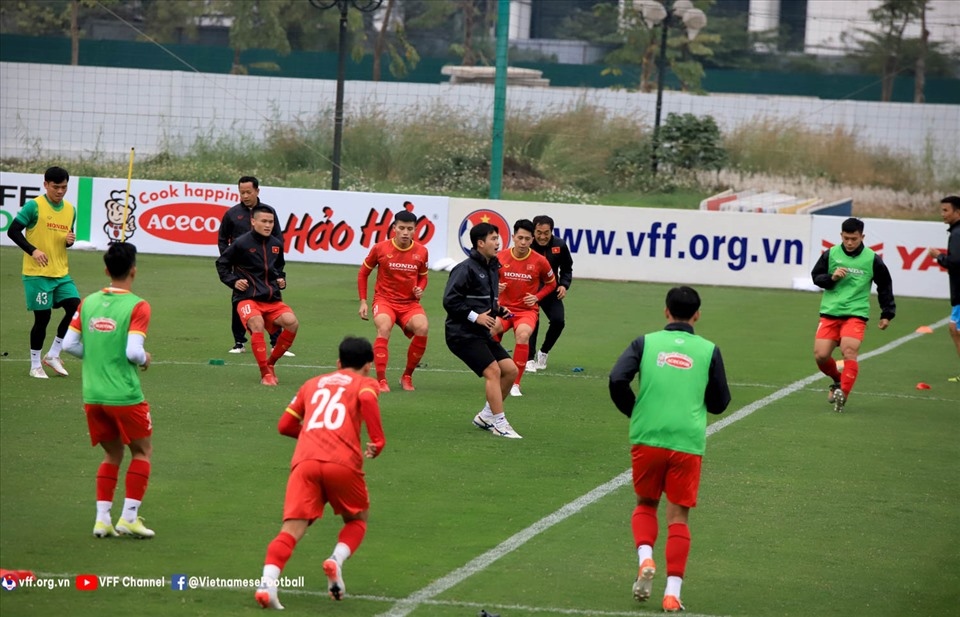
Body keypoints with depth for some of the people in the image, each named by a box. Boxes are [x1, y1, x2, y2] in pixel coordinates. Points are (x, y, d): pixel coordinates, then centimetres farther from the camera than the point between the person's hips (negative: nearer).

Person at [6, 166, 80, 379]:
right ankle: (35, 365, 13)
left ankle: (53, 355, 8)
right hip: (37, 273, -6)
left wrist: (70, 240, -3)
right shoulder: (34, 206, -10)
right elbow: (13, 231, -11)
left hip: (61, 273, 6)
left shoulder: (70, 209, 9)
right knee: (42, 317, -3)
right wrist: (33, 251, -21)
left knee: (76, 307, -8)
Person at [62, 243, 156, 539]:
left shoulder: (88, 302, 5)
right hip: (124, 395, -5)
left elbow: (69, 344, 6)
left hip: (92, 395, 5)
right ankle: (129, 517, 6)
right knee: (142, 450, 14)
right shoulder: (137, 306, -12)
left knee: (112, 454, 19)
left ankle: (102, 518, 11)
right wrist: (145, 360, 3)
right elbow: (134, 350, -19)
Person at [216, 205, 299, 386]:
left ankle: (270, 363, 2)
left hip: (272, 300, 5)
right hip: (247, 298, -5)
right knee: (257, 324, -34)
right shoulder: (241, 243, -6)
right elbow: (221, 264, 7)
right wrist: (233, 281, -5)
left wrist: (281, 279, 11)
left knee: (292, 322, -20)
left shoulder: (276, 244, 9)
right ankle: (265, 374, -22)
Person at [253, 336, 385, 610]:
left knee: (291, 530, -6)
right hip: (343, 462, -2)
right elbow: (366, 399, -7)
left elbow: (285, 425, 29)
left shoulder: (313, 383, 30)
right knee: (357, 520, 23)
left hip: (305, 462, 2)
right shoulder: (366, 382, 18)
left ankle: (267, 582, -30)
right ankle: (337, 560, -5)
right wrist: (377, 441, -4)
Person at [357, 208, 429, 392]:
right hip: (384, 300, -2)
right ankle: (381, 380, -27)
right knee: (384, 329, -33)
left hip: (410, 303, 2)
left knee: (422, 329, -26)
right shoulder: (380, 248, -6)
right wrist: (363, 301, 3)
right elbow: (363, 273, 8)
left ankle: (407, 376, -4)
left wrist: (420, 289, -5)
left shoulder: (421, 252, 0)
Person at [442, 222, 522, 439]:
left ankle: (486, 416, 18)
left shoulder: (492, 268, 13)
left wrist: (498, 310, 7)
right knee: (493, 371, -16)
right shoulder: (466, 269, -14)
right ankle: (500, 424, -11)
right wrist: (475, 316, -20)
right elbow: (450, 300, -18)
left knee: (510, 370, 5)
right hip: (463, 333, -9)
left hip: (482, 333, 9)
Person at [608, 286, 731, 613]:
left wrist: (634, 412, 9)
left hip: (647, 438, 0)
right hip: (688, 442, 0)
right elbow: (720, 402, 9)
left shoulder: (646, 342, 4)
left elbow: (617, 380, -8)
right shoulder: (708, 350, 4)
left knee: (645, 504, 21)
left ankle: (645, 559, -5)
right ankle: (672, 592, -2)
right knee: (678, 516, 6)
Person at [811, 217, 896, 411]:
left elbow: (884, 287, 11)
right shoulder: (831, 254, 1)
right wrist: (831, 277, -11)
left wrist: (887, 314, 11)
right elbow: (815, 276, 9)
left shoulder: (872, 259, 0)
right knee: (820, 355, -5)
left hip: (856, 314, -2)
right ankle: (838, 381, 24)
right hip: (829, 313, 2)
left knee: (849, 351, -23)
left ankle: (843, 393, -21)